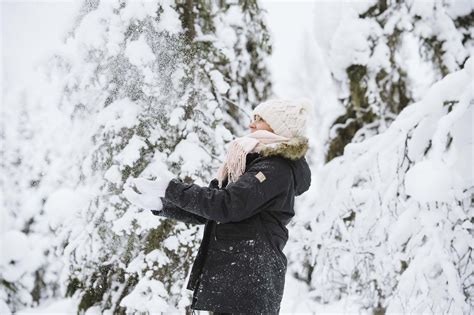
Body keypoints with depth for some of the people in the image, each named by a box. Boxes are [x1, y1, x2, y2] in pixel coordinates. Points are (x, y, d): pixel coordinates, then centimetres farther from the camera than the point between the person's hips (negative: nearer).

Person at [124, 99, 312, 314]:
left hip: (249, 282, -10)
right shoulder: (255, 163, 20)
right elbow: (206, 213, 19)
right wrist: (161, 205, 8)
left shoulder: (276, 169, -11)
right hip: (233, 279, 10)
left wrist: (172, 189, -14)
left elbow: (227, 205, -21)